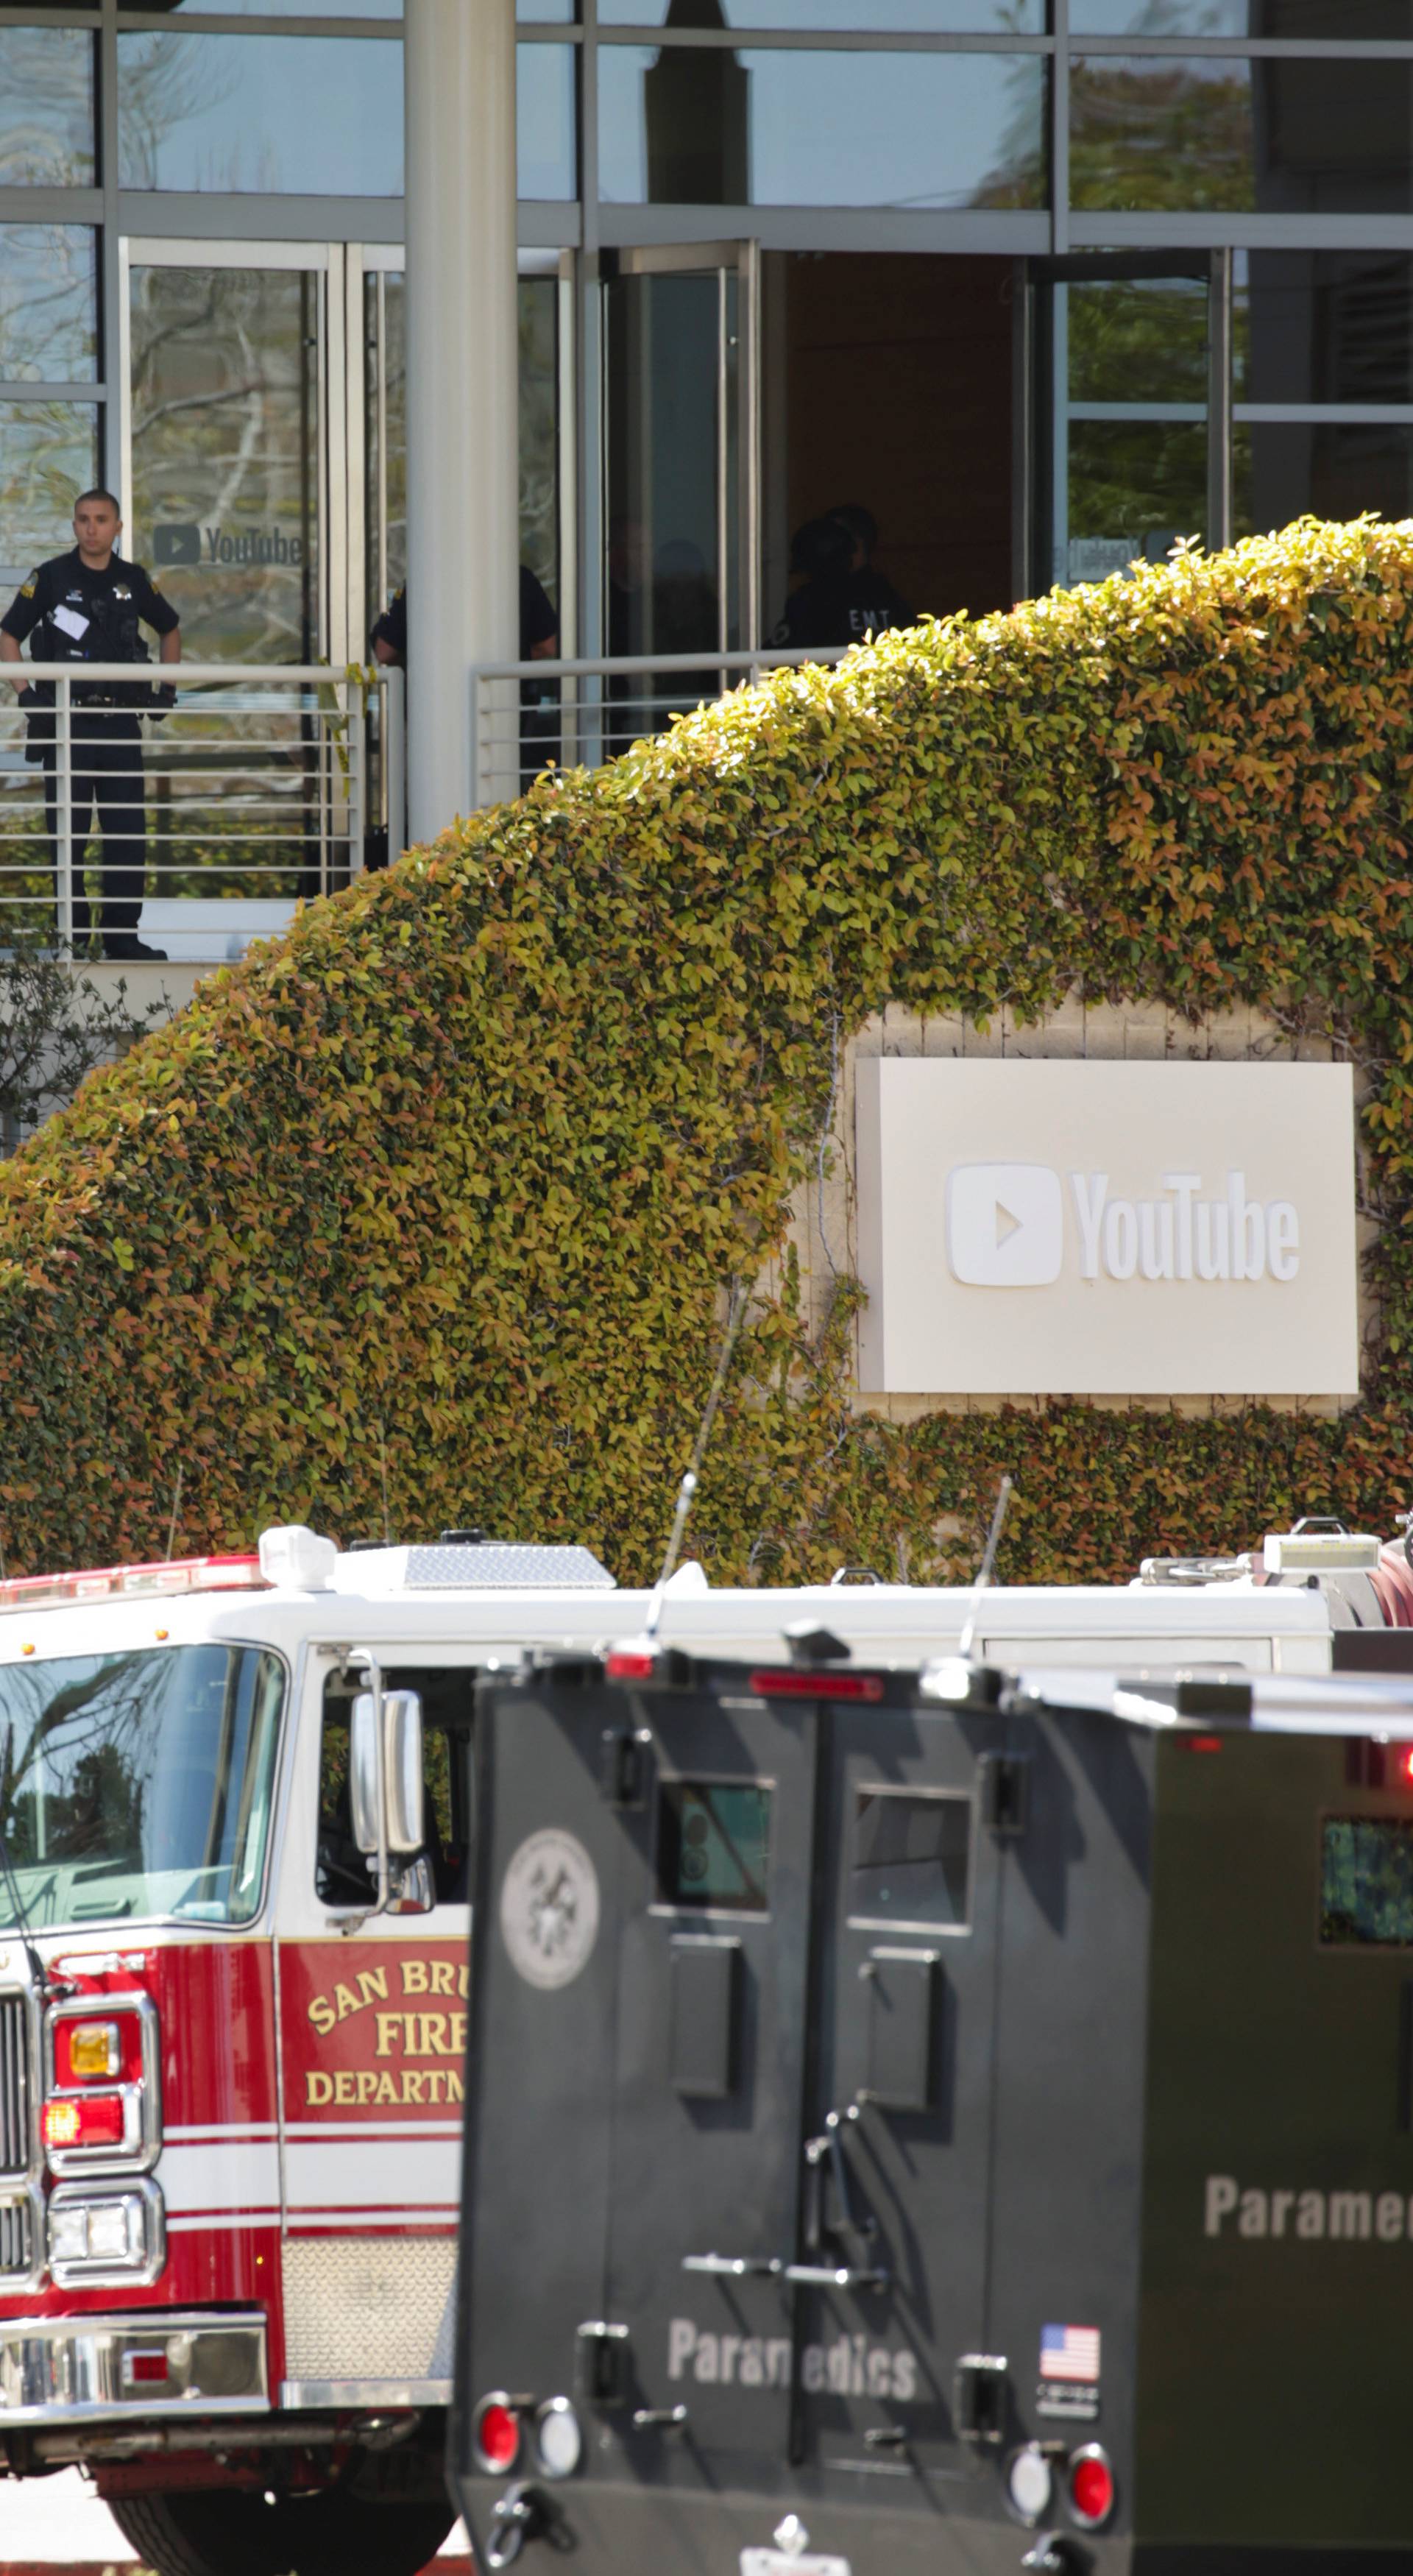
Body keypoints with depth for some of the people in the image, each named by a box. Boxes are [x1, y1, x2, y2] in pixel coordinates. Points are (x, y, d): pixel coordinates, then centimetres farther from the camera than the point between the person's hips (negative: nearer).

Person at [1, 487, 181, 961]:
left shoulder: (133, 581, 9)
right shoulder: (52, 578, -1)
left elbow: (170, 629, 26)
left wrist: (166, 688, 14)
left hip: (120, 724, 3)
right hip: (66, 723, -3)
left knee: (129, 835, 2)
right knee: (67, 836, -1)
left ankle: (122, 935, 8)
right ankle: (71, 935, 5)